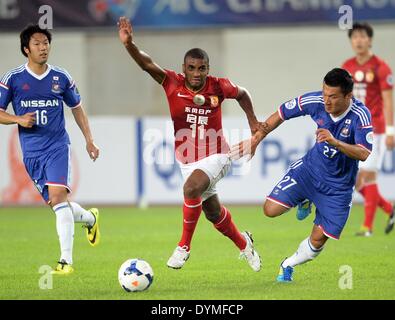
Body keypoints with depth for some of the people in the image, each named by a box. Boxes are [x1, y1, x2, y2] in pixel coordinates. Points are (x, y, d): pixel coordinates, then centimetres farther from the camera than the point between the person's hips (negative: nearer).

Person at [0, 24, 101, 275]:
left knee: (58, 196, -20)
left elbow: (77, 108, 16)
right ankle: (90, 218, 42)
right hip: (31, 151, 2)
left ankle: (66, 261, -20)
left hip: (57, 146, -2)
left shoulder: (62, 78, 3)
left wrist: (89, 140, 12)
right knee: (56, 204, 8)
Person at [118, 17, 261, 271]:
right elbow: (148, 64, -26)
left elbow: (242, 94, 10)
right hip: (187, 161, 3)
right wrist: (129, 44, -43)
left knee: (191, 188, -33)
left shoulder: (218, 87, -12)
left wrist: (253, 123, 8)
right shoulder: (173, 84, -12)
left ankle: (184, 246, -17)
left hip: (215, 157, -3)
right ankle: (243, 243, 46)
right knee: (213, 213, 17)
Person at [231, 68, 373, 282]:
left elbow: (364, 154, -36)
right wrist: (256, 139, 1)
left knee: (318, 240, -2)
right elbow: (282, 114, -3)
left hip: (338, 186, -3)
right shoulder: (316, 101, -18)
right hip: (309, 168, 3)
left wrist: (335, 142, -50)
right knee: (271, 210, -10)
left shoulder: (360, 115, -27)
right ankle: (305, 202, 22)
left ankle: (288, 265, 29)